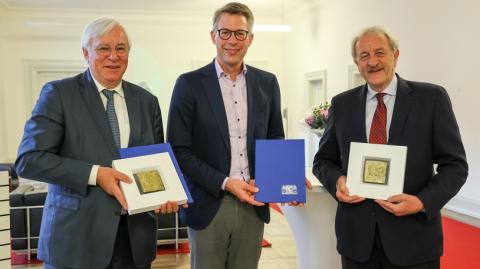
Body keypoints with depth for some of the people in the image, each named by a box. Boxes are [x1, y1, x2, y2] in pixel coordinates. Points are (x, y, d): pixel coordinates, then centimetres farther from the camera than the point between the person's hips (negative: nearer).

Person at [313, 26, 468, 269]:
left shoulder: (431, 98, -3)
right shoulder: (342, 104, 4)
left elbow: (454, 164, -2)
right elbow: (323, 160, 10)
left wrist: (423, 202, -17)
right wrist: (337, 181, -10)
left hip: (413, 234, -2)